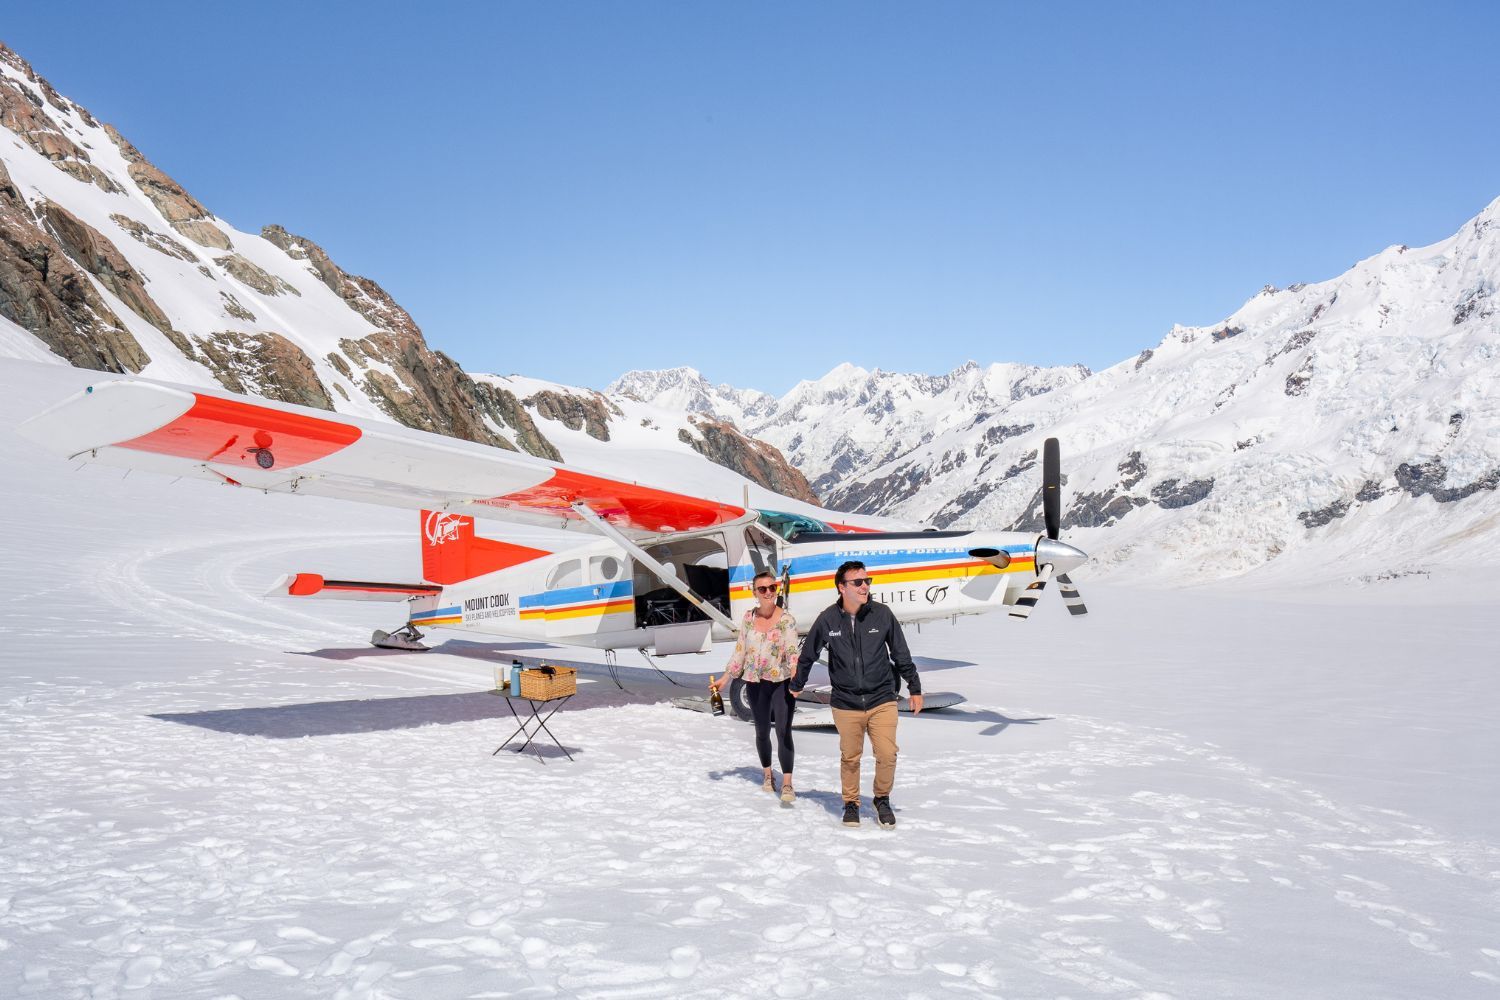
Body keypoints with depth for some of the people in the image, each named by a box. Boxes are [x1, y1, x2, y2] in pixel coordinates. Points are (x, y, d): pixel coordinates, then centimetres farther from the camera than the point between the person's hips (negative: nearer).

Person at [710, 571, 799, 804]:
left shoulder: (786, 619, -8)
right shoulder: (749, 617, 4)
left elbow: (792, 652, -18)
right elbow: (740, 650, 11)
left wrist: (795, 675, -36)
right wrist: (725, 678, 10)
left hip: (782, 682, -4)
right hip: (755, 683, 4)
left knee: (783, 732, -12)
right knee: (762, 732, 14)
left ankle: (787, 784, -10)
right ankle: (768, 775, 34)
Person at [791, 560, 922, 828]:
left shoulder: (882, 614, -6)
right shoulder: (828, 619, -7)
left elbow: (901, 655, 5)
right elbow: (808, 655, 9)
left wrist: (915, 689, 8)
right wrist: (797, 685, 20)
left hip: (882, 701, 0)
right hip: (846, 703, 0)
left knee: (887, 755, -3)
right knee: (850, 757, 11)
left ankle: (882, 799, 22)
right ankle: (851, 804, 31)